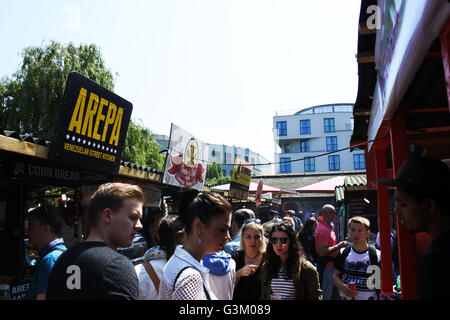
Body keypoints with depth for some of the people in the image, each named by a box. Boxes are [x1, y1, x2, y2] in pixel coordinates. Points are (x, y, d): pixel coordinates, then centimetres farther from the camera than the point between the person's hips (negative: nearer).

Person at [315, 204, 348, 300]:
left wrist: (339, 245, 11)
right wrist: (339, 246, -19)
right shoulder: (323, 229, -23)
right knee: (327, 293, 1)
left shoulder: (328, 226, 10)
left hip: (331, 263, 10)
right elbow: (323, 252, -28)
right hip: (327, 264, -10)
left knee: (331, 291, 21)